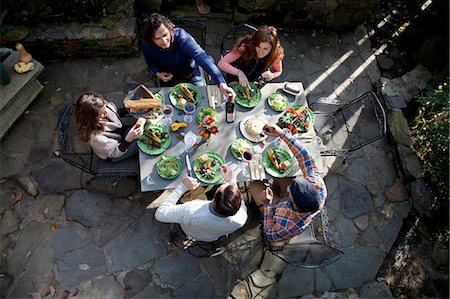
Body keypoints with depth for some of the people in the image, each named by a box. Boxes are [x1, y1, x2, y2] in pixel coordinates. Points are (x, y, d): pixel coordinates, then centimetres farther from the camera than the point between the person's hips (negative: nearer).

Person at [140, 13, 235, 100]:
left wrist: (221, 83, -63)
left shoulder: (181, 37, -34)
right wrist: (157, 73, -20)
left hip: (191, 75, -2)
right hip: (168, 79, 3)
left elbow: (201, 57, -49)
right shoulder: (146, 44, -22)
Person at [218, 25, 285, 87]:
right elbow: (221, 63, -28)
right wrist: (239, 72, -41)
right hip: (234, 83, -3)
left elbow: (278, 71, 0)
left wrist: (271, 76, -23)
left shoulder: (276, 54, -22)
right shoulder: (245, 47, -29)